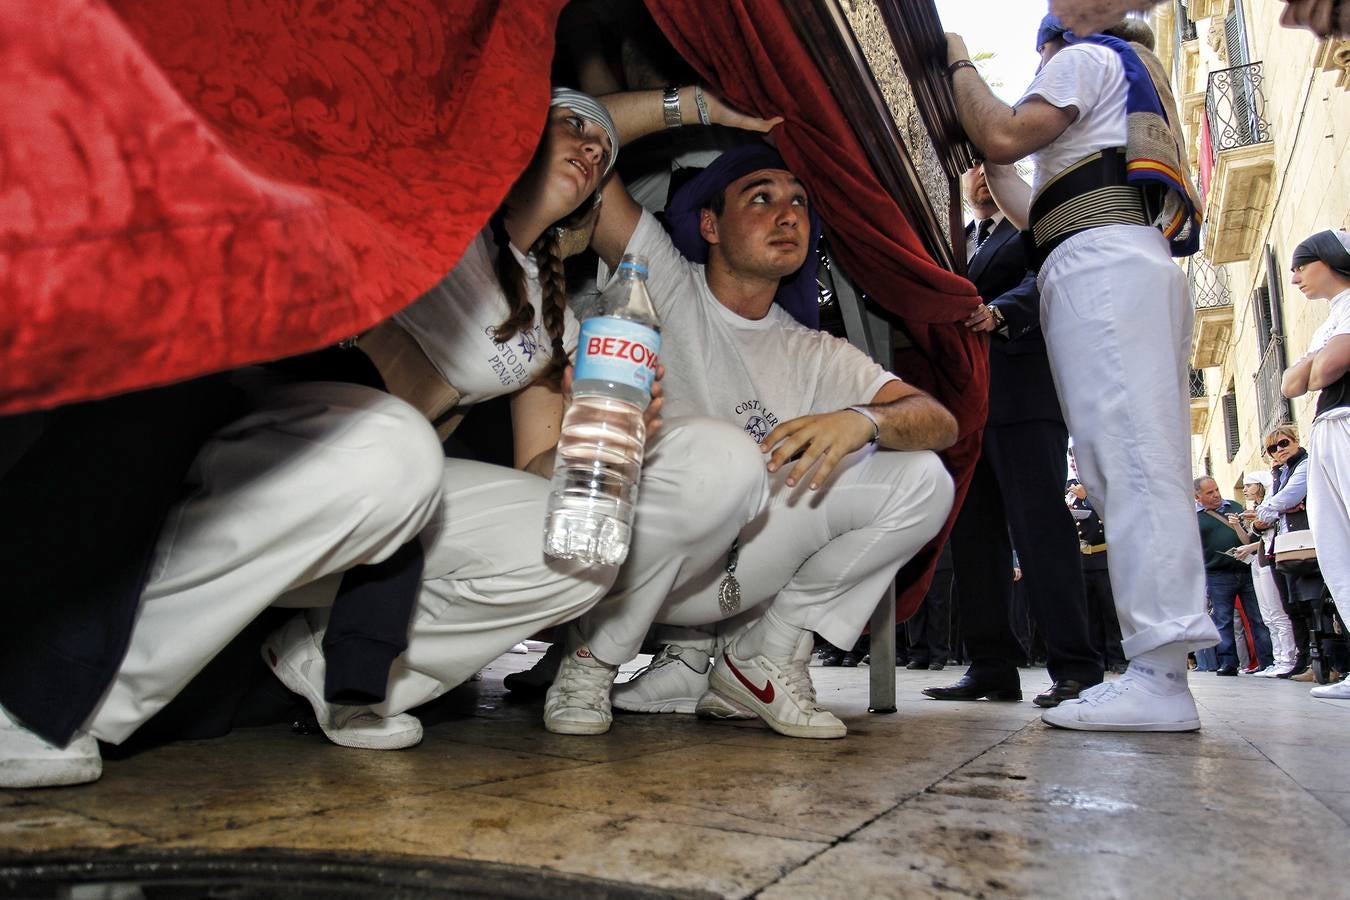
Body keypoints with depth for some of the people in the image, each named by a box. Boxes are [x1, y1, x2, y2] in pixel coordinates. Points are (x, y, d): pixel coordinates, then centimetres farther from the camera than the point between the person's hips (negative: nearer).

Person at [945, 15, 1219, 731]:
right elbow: (1038, 217, 35)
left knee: (1129, 460, -20)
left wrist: (960, 65, 13)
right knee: (1145, 468, 0)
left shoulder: (1086, 55, 12)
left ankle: (1158, 679, -26)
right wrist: (991, 162, 43)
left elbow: (1005, 136, -4)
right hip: (1140, 264, 10)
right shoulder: (1118, 123, 39)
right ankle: (1163, 665, -3)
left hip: (1100, 262, -10)